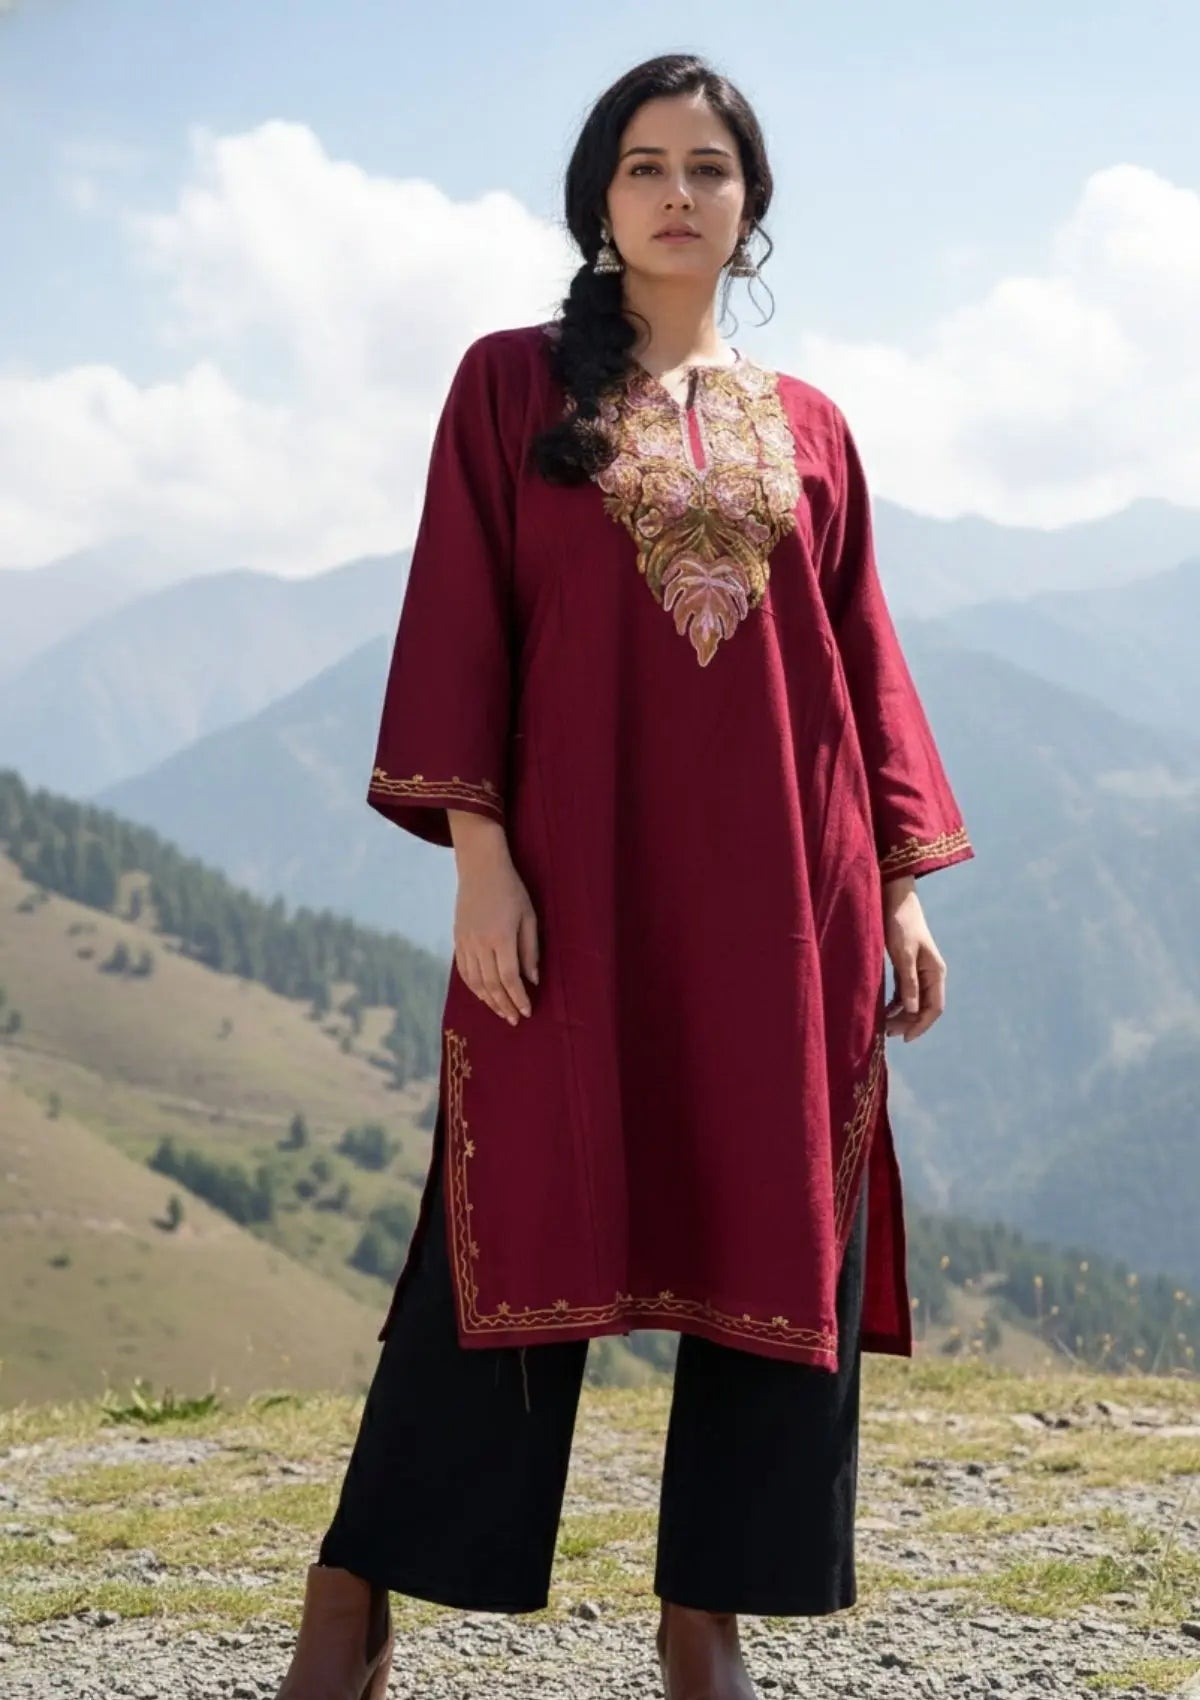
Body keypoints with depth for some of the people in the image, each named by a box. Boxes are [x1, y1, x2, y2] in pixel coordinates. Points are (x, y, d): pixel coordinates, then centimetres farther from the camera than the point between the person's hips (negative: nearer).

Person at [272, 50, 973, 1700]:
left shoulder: (807, 426, 14)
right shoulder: (514, 381, 6)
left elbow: (864, 663, 12)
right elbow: (460, 627, -1)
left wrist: (903, 885, 5)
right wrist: (478, 855, -11)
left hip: (781, 889, 3)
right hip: (580, 871, -3)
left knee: (777, 1238, 1)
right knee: (524, 1222, -3)